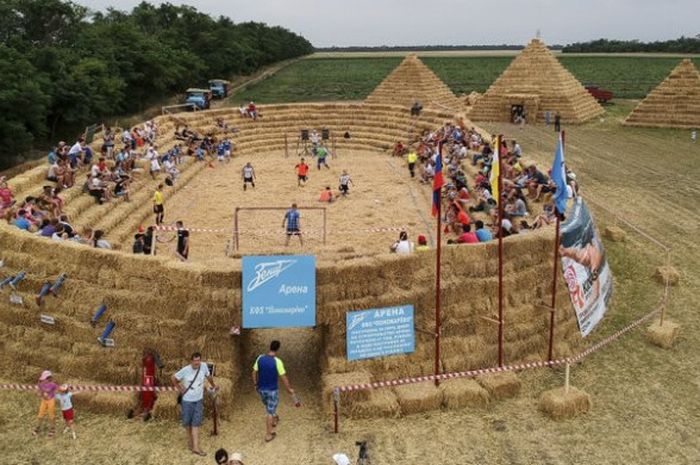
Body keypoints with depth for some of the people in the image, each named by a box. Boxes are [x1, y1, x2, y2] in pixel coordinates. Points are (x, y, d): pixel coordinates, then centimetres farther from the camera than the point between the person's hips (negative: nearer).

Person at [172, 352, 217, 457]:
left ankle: (195, 447, -2)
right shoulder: (185, 370, -17)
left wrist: (213, 386, 24)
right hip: (187, 400, -1)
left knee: (196, 423, -2)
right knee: (187, 422, 13)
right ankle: (190, 438, 38)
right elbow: (174, 379, -2)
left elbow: (208, 376, 10)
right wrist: (180, 389, -5)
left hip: (199, 400, 1)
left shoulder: (204, 366, -11)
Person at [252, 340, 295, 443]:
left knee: (269, 408, 29)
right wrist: (289, 389, -4)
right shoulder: (277, 361, -22)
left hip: (261, 389, 5)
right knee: (270, 412, 7)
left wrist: (255, 384, 17)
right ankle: (268, 435, 14)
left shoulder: (260, 358, -8)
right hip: (272, 390, -5)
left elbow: (254, 373, 1)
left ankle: (274, 419, 53)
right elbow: (283, 377, -17)